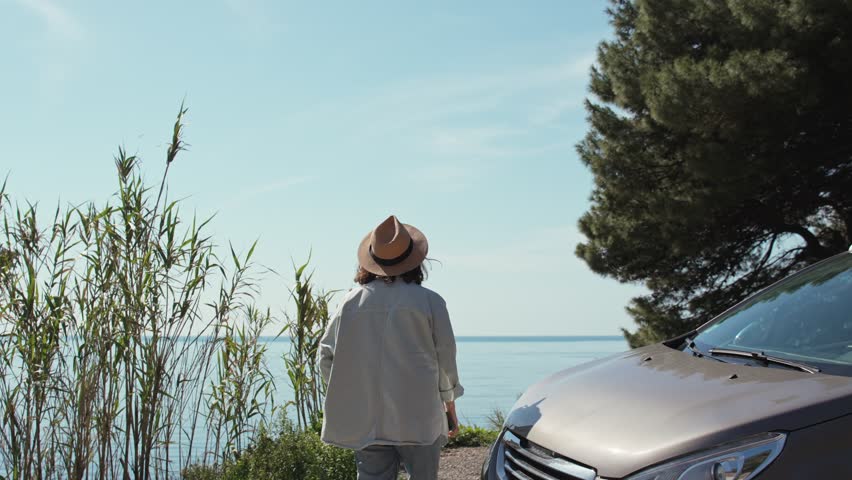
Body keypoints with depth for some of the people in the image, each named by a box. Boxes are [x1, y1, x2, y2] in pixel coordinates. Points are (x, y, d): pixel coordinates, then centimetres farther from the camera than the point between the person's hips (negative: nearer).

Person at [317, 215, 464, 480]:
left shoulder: (352, 301, 0)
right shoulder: (429, 301, -6)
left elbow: (325, 355, 4)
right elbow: (445, 356, 1)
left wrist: (346, 396, 18)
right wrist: (450, 404, 15)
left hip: (366, 421, 2)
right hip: (418, 418, -2)